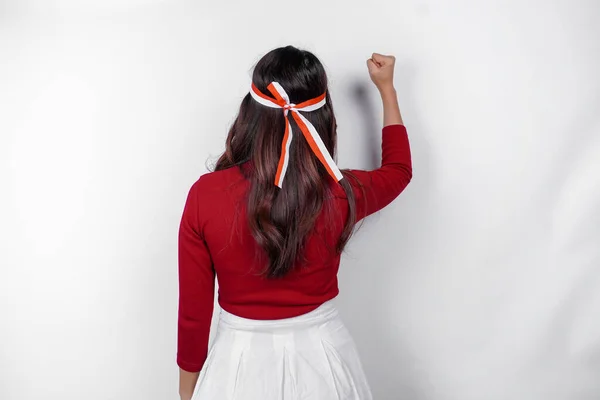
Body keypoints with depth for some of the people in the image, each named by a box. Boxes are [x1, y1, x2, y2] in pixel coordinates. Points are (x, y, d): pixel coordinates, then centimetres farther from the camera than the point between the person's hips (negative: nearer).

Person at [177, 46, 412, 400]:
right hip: (321, 360, 1)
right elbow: (399, 169, 7)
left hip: (241, 363, -1)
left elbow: (193, 311, -10)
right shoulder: (340, 195, -17)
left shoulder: (205, 195, -19)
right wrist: (386, 89, 16)